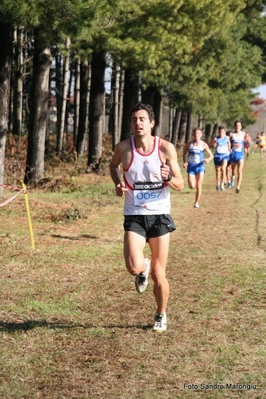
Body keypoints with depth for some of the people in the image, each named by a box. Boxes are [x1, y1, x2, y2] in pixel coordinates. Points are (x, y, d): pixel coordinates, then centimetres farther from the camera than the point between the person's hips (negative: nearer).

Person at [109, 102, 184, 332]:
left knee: (158, 275, 5)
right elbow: (113, 165, 19)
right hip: (134, 216, 0)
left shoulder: (166, 148, -7)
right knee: (134, 267, -21)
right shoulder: (123, 148, -6)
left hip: (160, 214, 0)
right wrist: (118, 184, -1)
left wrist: (168, 178, -25)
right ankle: (143, 269, 18)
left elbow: (180, 185, -2)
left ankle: (161, 315, 32)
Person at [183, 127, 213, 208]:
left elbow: (211, 155, 1)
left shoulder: (203, 145, -3)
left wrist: (208, 159, -22)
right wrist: (184, 162, -5)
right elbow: (184, 154, 13)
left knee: (199, 186, -3)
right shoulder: (189, 144, 1)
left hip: (200, 166, -1)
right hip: (191, 166, 1)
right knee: (191, 186, -9)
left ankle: (197, 202, 11)